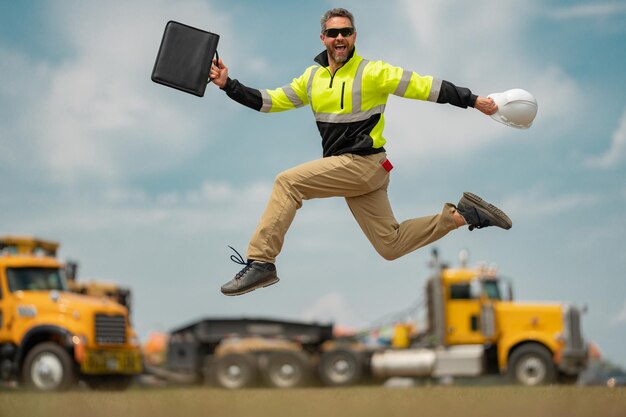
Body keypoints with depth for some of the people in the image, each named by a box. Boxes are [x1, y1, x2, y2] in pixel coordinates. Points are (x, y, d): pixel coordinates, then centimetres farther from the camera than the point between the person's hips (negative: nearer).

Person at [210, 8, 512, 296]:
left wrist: (474, 100, -14)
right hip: (348, 170, 8)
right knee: (391, 246, 9)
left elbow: (428, 87, -10)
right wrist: (228, 85, 4)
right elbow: (269, 101, 15)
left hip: (363, 164, -8)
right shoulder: (312, 77, 11)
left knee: (288, 182, -17)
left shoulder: (373, 73, -8)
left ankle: (261, 262, -17)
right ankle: (461, 214, 19)